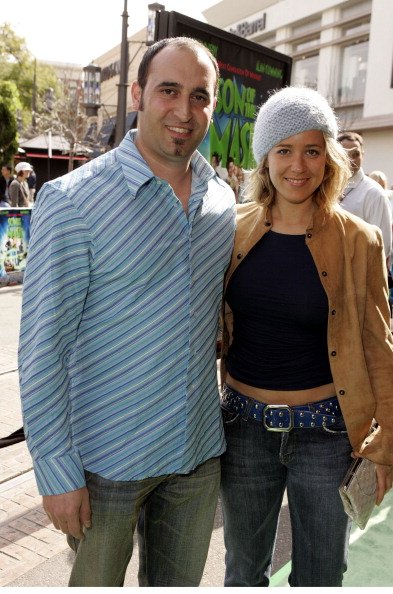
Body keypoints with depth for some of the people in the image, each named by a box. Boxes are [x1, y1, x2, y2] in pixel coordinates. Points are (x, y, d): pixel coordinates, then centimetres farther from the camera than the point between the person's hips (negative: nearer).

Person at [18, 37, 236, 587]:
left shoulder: (222, 198, 1)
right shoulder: (71, 201, -16)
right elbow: (42, 347, -15)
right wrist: (57, 474, -14)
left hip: (200, 449, 5)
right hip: (108, 458, -4)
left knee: (182, 583, 23)